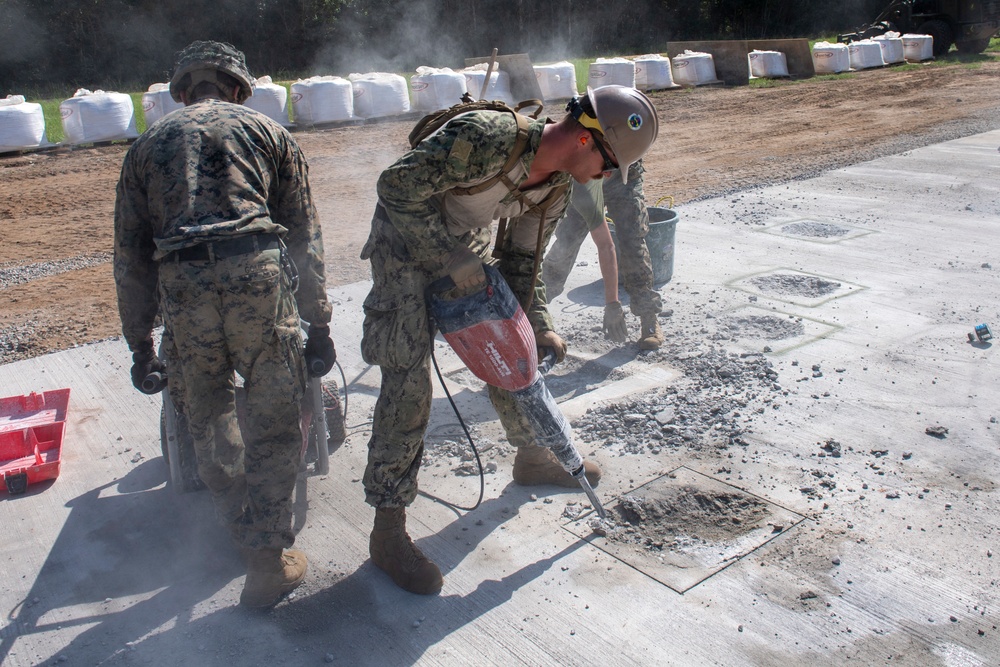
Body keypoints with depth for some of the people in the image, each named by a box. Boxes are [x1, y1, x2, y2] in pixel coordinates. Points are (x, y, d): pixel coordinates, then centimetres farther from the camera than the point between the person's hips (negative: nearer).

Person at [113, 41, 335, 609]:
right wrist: (318, 325, 13)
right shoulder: (267, 131, 20)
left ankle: (241, 526, 37)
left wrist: (140, 344, 24)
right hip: (258, 271, -2)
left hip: (182, 285, 2)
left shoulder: (149, 143, 25)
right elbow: (304, 235, 12)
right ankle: (268, 559, 13)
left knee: (208, 418, 21)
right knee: (275, 420, 8)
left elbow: (131, 255, 20)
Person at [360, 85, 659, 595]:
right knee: (408, 382, -14)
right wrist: (453, 256, -31)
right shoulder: (486, 137, -33)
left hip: (467, 250, 8)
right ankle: (387, 530, -5)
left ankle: (533, 458, 37)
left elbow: (521, 260, 4)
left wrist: (538, 325, -5)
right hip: (406, 244, -7)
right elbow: (395, 187, -30)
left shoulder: (558, 185, -7)